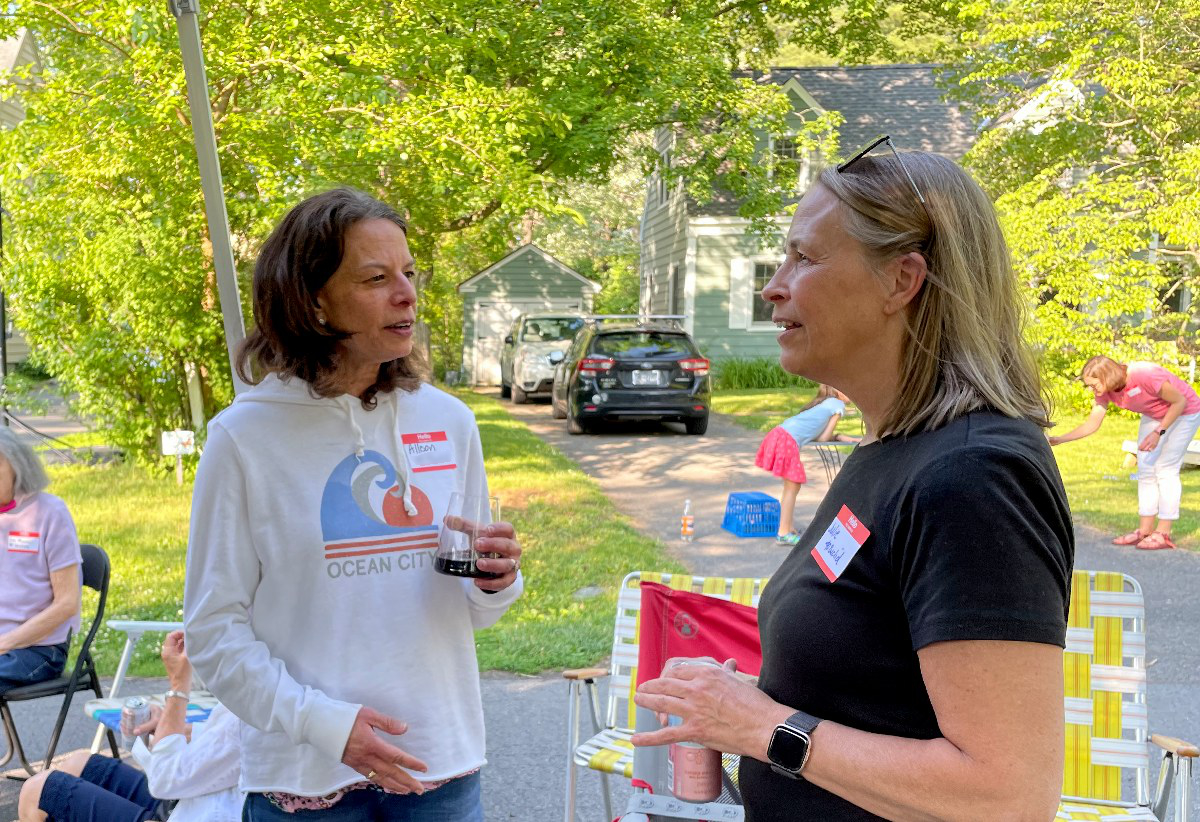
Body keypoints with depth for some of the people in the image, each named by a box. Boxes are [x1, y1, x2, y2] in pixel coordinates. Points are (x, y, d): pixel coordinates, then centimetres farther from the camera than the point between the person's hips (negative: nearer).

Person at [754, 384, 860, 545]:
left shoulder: (822, 402, 28)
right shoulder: (838, 404, 3)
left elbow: (816, 434, 20)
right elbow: (823, 438, 1)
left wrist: (838, 437, 17)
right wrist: (839, 437, 20)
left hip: (778, 433, 9)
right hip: (789, 439, -9)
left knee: (791, 486, 19)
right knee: (793, 487, -1)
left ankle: (787, 529, 25)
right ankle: (784, 534, 0)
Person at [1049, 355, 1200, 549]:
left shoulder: (1144, 375, -36)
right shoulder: (1105, 390, -13)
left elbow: (1180, 401, -25)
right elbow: (1092, 424, -9)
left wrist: (1158, 432, -29)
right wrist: (1058, 440, -18)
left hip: (1184, 412, -7)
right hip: (1153, 415, 7)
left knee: (1166, 469, -11)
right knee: (1145, 469, 3)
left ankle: (1163, 534, -6)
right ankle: (1144, 530, 7)